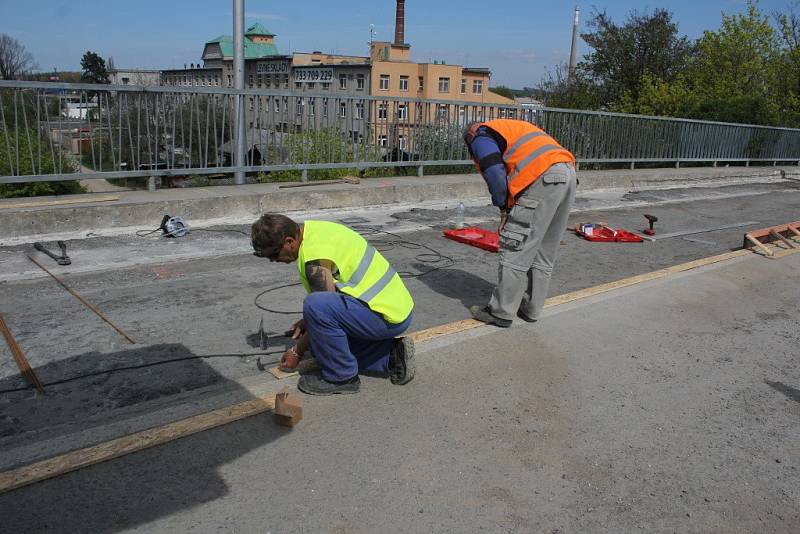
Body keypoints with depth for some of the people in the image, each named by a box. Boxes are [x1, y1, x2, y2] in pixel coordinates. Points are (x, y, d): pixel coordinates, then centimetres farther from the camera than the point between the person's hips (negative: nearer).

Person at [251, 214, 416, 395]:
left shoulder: (316, 259, -23)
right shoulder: (313, 228, 6)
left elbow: (324, 307, -15)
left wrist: (297, 351, -2)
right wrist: (307, 321, 18)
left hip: (388, 317, -10)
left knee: (315, 305, -28)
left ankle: (342, 377, -10)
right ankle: (391, 355, 13)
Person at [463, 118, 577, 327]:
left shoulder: (481, 136, 10)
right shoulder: (510, 128, 36)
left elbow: (494, 173, -8)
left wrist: (504, 208, 3)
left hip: (543, 178, -9)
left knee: (514, 249, -1)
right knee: (544, 253, 16)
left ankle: (501, 312, 6)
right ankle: (531, 309, 25)